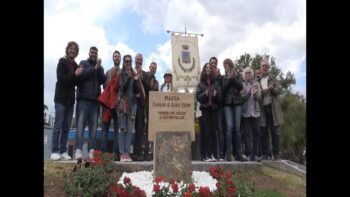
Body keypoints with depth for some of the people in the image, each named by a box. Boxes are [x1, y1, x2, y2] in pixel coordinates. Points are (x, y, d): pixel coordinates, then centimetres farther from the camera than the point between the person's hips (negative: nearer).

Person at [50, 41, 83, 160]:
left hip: (70, 98, 6)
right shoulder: (62, 62, -3)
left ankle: (63, 151, 9)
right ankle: (54, 151, -1)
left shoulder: (75, 65, 12)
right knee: (58, 125, -5)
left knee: (66, 127, 5)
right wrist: (75, 75, -19)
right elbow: (60, 79, -13)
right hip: (61, 98, -6)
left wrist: (79, 75, -4)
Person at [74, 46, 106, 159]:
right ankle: (78, 150, -15)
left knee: (93, 126, 0)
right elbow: (81, 76, -9)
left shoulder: (100, 67, 19)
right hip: (83, 99, -3)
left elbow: (103, 80, 2)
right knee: (80, 125, -10)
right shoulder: (83, 63, 11)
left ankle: (91, 151, 0)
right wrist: (94, 68, -9)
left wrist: (99, 68, -8)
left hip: (95, 100, 4)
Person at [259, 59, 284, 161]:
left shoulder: (273, 79, 12)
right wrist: (266, 90, -13)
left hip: (272, 107, 0)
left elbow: (279, 90, 0)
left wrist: (272, 89, -19)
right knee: (264, 132, 3)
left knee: (275, 131, 0)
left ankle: (276, 153, 5)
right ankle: (266, 154, 8)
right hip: (262, 108, 0)